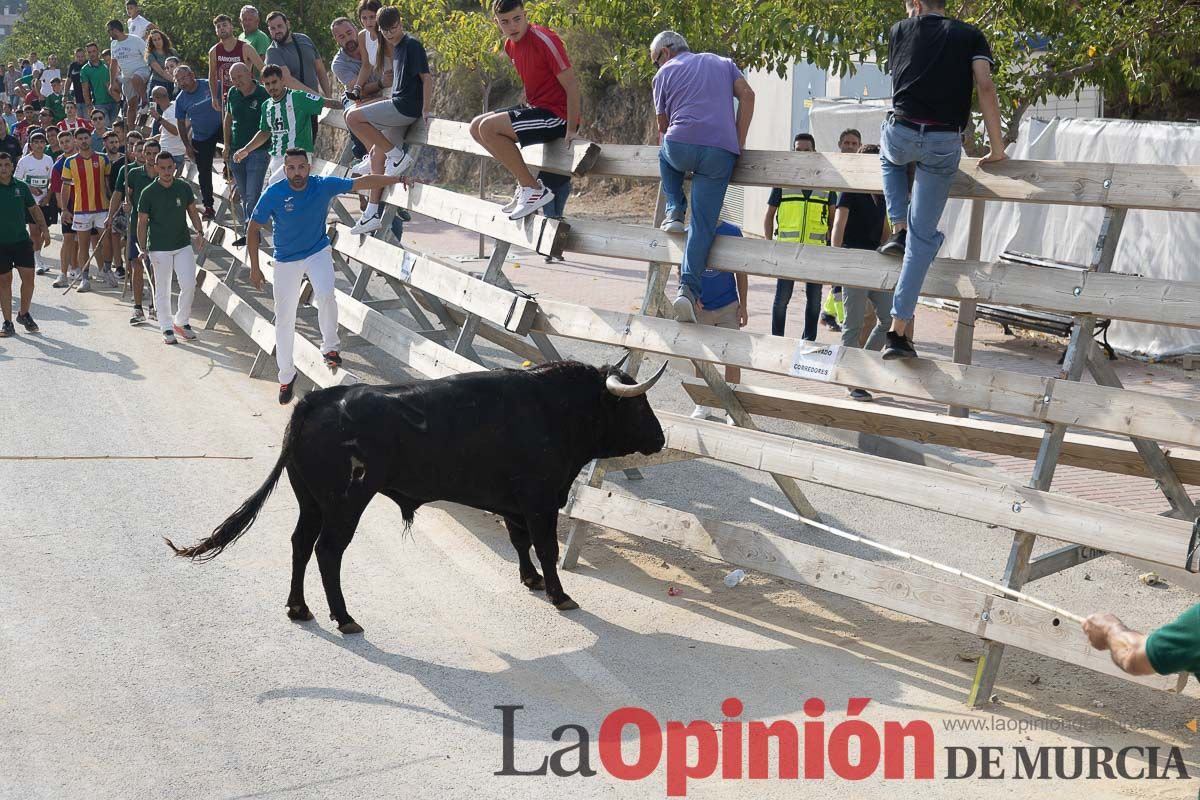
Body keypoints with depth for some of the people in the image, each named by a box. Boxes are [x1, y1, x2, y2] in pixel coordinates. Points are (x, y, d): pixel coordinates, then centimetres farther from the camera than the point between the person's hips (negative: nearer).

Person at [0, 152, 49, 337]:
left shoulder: (21, 186, 4)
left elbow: (34, 208, 14)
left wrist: (44, 228, 5)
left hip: (22, 240, 2)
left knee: (28, 277, -3)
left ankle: (23, 313, 19)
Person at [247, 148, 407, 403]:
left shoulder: (324, 186, -17)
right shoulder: (273, 194, -19)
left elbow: (363, 182, -12)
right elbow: (253, 229, -8)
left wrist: (397, 179, -17)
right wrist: (254, 267, -7)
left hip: (318, 252, 0)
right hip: (286, 260, 0)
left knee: (326, 296, -29)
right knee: (284, 319, 6)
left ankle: (329, 347, -4)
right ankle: (286, 376, 24)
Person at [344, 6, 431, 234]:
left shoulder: (412, 45, -7)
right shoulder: (397, 49, 20)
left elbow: (426, 78, -14)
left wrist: (425, 110, -20)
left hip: (406, 106, -10)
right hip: (399, 110, 10)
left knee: (353, 117, -14)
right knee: (377, 153, 12)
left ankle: (397, 156, -12)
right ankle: (373, 214, 15)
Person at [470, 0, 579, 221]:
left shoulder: (544, 40, -17)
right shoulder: (510, 45, 8)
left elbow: (571, 84, -18)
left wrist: (571, 131, -22)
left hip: (557, 115, -9)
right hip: (536, 108, 10)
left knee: (489, 127, -22)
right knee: (476, 127, 10)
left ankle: (534, 190, -14)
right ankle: (525, 182, 9)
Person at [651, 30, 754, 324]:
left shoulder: (664, 73, 20)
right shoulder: (722, 63, 27)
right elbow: (747, 95, 12)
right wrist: (738, 143, 11)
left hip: (680, 146, -1)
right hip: (721, 153, 1)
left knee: (666, 154, 37)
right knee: (703, 223, -1)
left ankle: (674, 212, 21)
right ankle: (688, 288, -16)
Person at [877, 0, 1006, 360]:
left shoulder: (900, 30, 16)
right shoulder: (970, 35, 13)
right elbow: (985, 86, -1)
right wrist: (997, 147, 3)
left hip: (901, 133, 1)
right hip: (944, 142, -1)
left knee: (888, 156, 40)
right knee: (923, 238, 5)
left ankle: (898, 230, 21)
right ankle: (898, 331, 0)